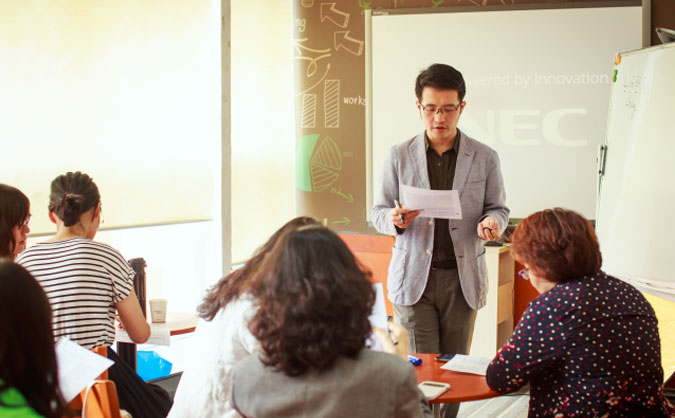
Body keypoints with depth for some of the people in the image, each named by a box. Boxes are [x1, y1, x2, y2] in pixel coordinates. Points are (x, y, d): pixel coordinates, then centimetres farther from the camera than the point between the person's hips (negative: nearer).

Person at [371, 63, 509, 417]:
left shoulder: (484, 158, 4)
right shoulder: (399, 156, 3)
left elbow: (498, 207, 11)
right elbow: (378, 212, 8)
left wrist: (493, 223, -14)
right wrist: (395, 219, -17)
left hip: (462, 277, 1)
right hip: (414, 276, -1)